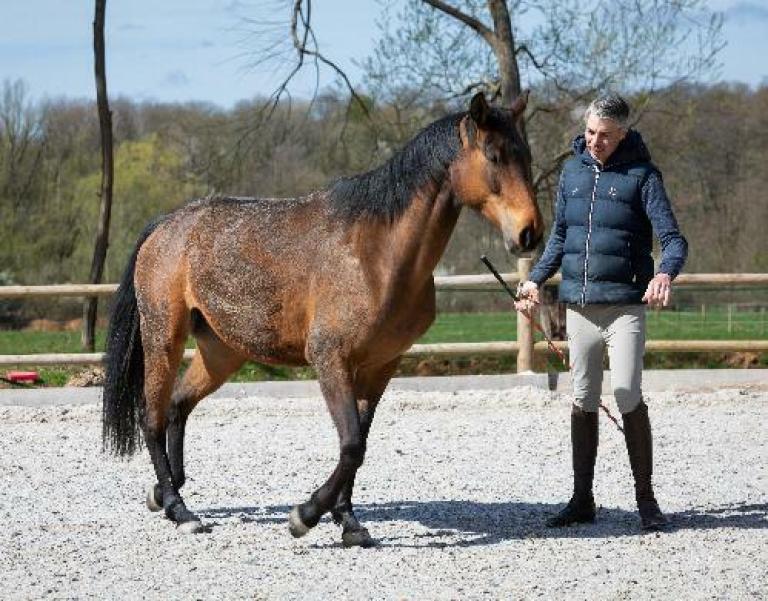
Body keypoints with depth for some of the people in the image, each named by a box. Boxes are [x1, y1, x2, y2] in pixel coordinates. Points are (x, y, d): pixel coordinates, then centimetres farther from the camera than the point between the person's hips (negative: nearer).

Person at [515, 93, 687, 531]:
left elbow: (673, 239, -12)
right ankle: (582, 500, 17)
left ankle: (646, 499, -2)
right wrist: (536, 280, 13)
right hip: (579, 307, 5)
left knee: (629, 398, -11)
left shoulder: (641, 175, -5)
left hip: (624, 306, -5)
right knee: (583, 403, 9)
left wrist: (665, 273, -32)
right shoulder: (574, 170, 10)